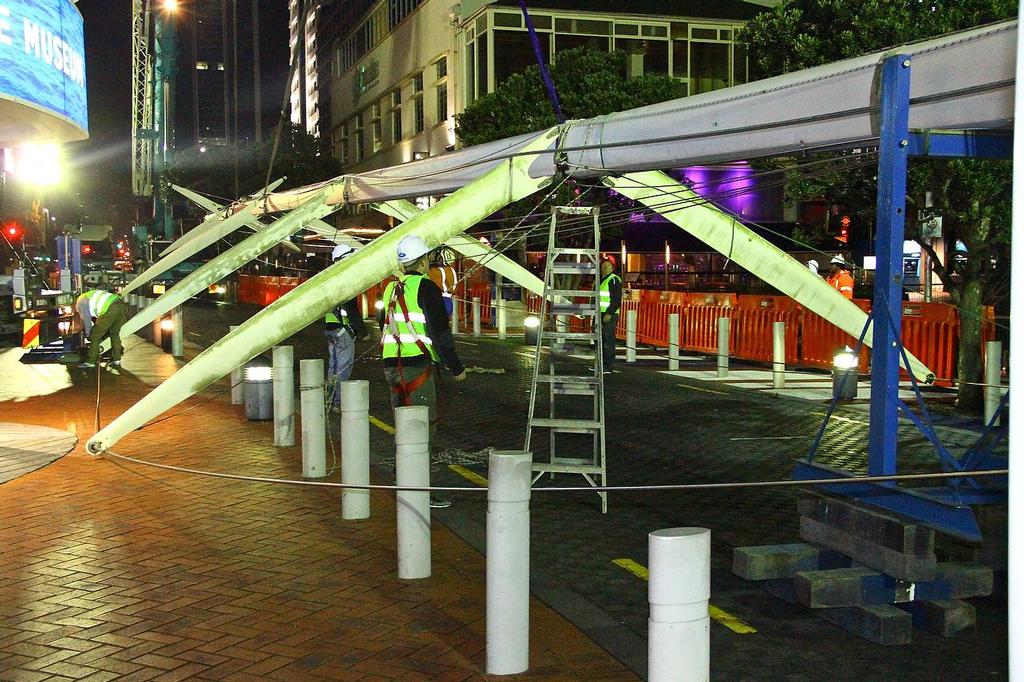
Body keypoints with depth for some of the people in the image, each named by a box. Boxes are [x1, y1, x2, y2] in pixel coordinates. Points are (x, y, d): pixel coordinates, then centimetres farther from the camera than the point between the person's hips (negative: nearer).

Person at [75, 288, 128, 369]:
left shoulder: (80, 302, 17)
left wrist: (88, 335, 31)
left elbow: (86, 319, 18)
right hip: (122, 305, 8)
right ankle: (116, 360, 25)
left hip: (109, 310, -8)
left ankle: (91, 362, 12)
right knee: (114, 333, 24)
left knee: (95, 335, 7)